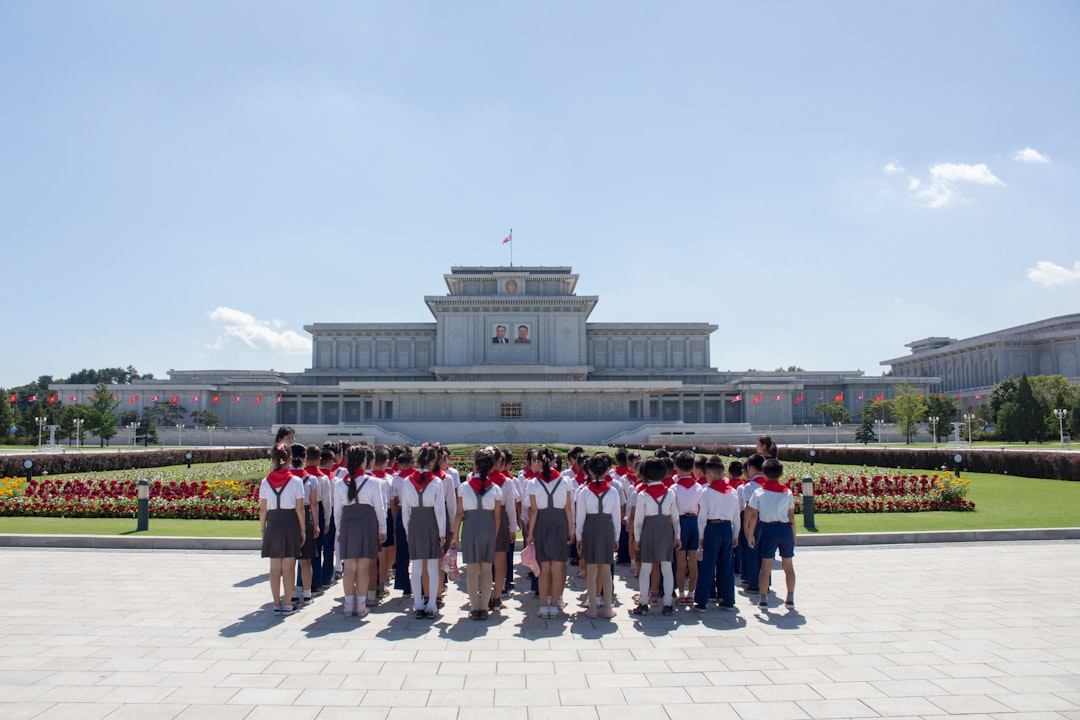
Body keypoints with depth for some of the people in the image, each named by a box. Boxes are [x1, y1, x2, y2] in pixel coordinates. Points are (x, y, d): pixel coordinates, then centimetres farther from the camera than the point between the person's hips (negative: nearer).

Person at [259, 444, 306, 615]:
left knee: (275, 567, 10)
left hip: (273, 525, 2)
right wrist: (302, 530, 3)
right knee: (288, 567, 5)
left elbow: (262, 509, 2)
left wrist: (262, 530, 11)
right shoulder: (295, 481, -6)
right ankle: (287, 605, 9)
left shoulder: (265, 482, 0)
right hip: (291, 524, -2)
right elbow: (299, 509, -5)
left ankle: (276, 604, 14)